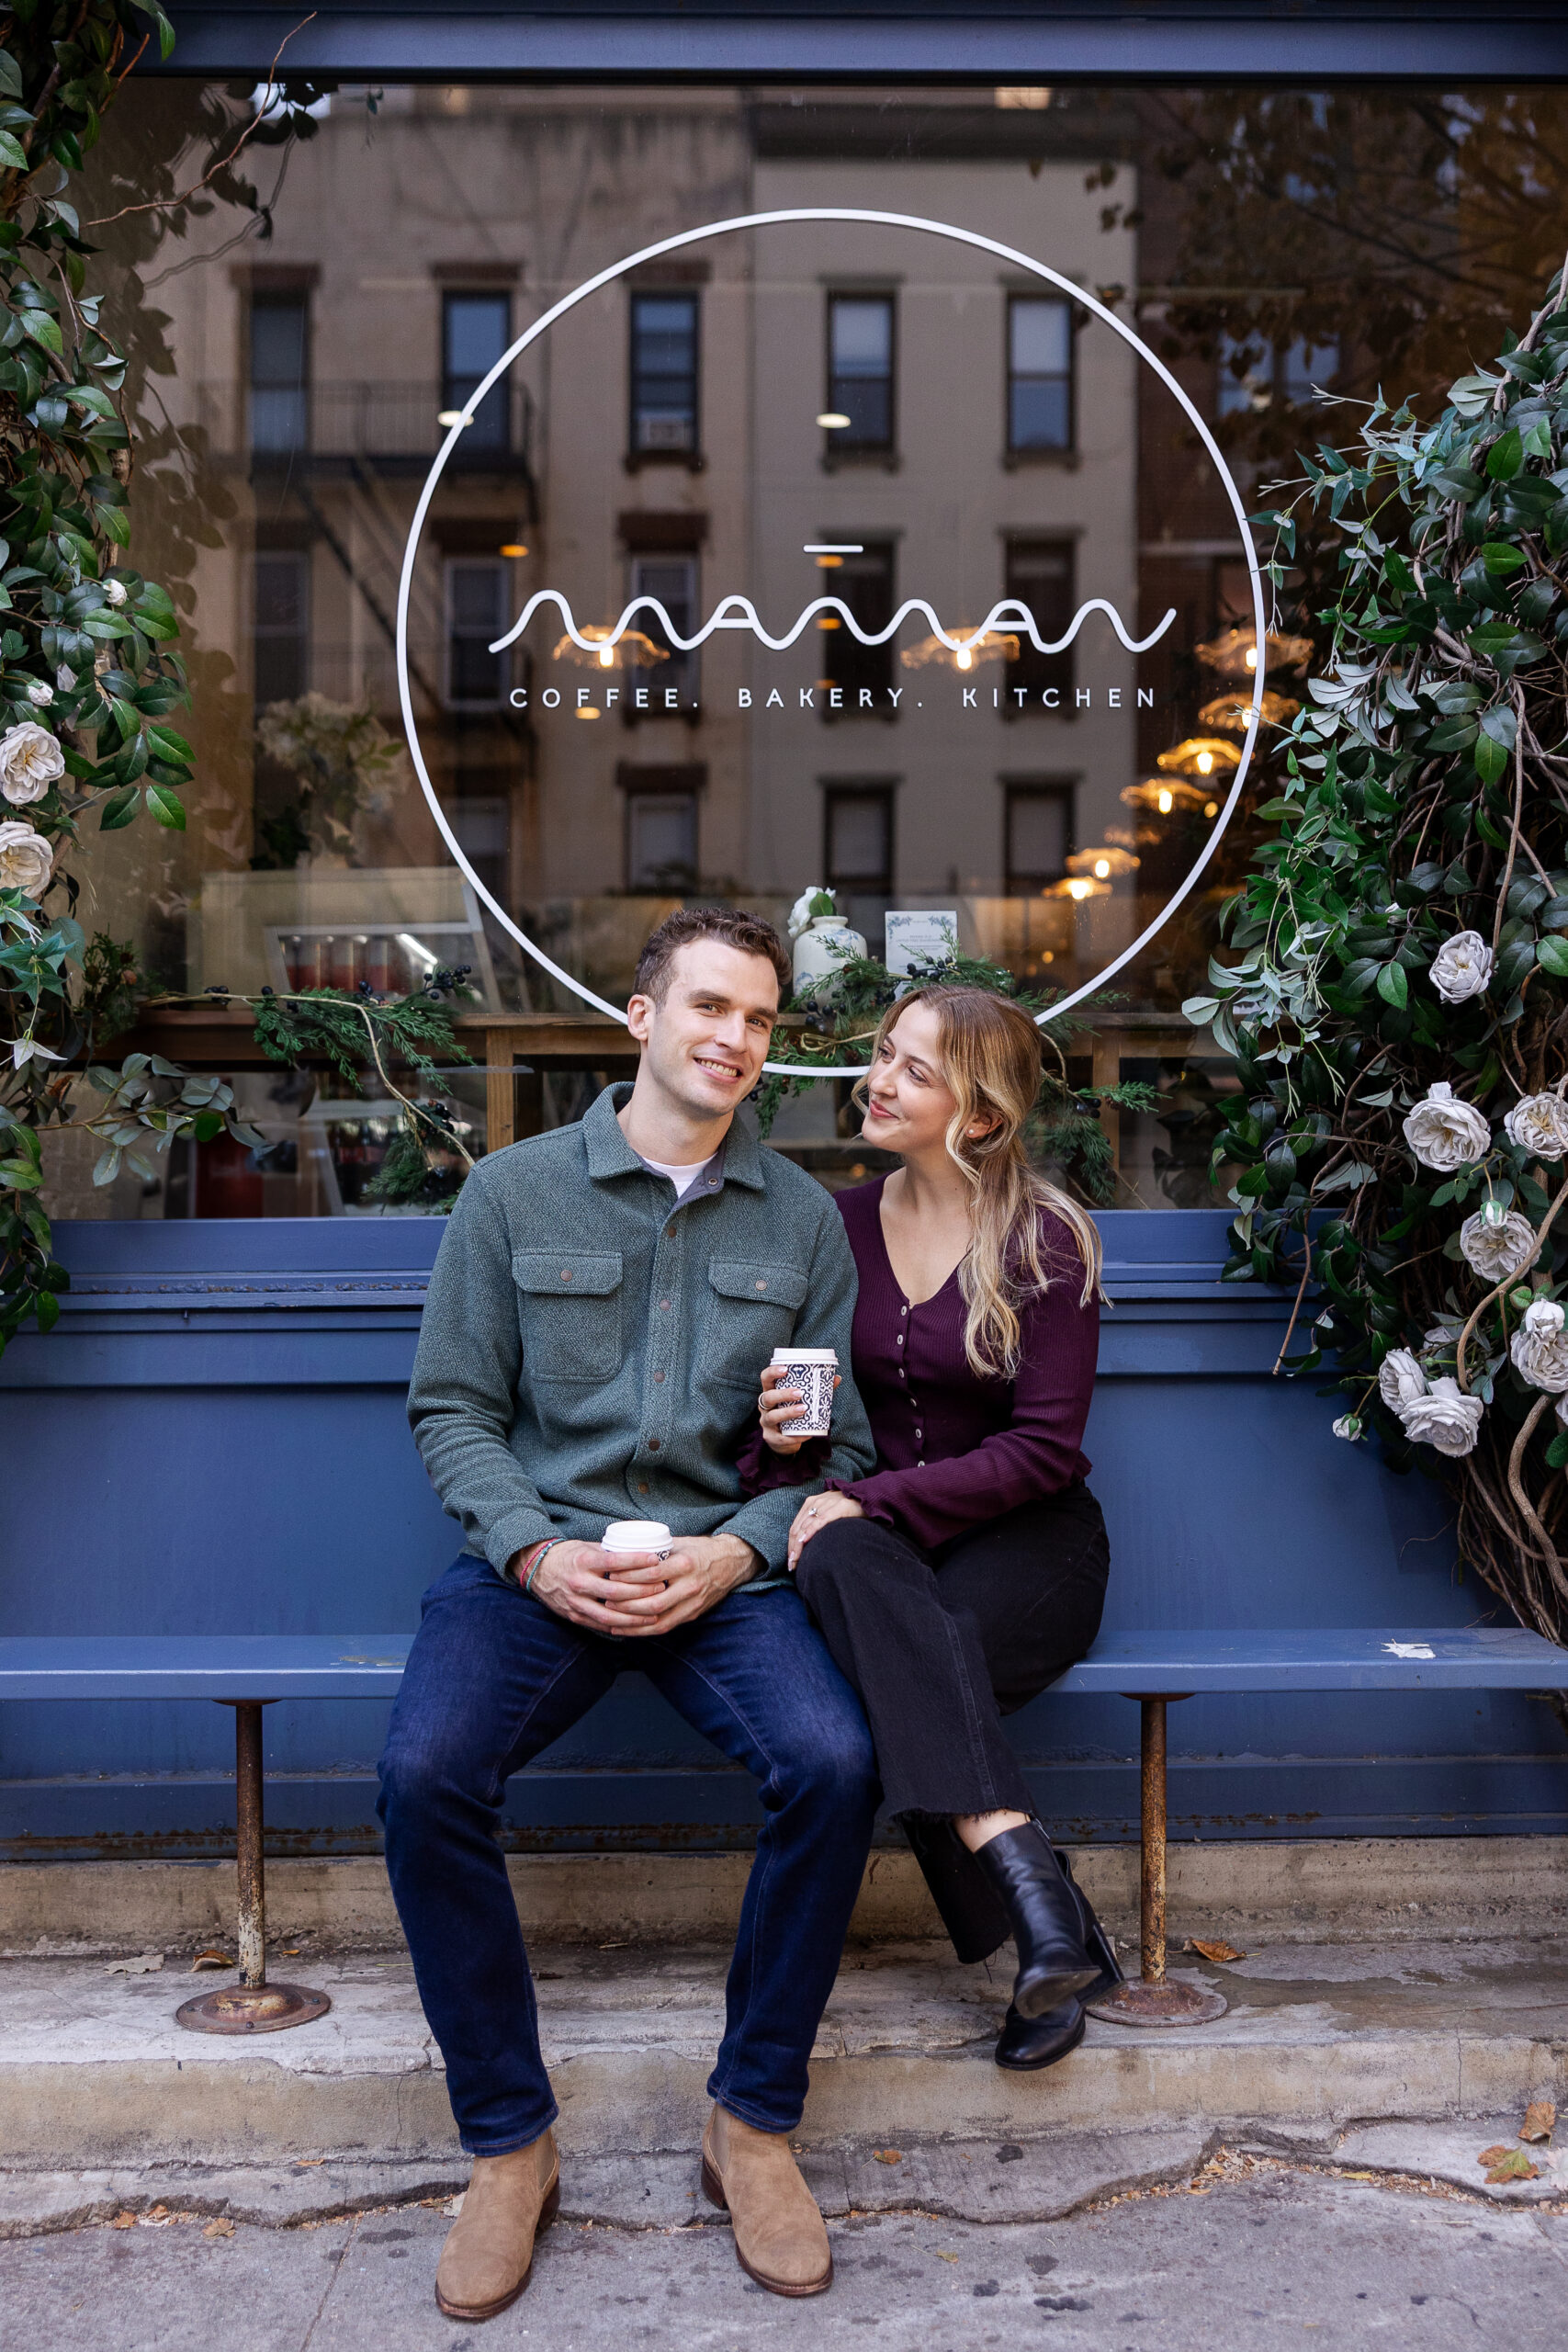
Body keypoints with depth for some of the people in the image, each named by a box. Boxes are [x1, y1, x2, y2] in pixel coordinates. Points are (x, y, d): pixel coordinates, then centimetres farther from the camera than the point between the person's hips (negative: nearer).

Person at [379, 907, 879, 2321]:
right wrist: (534, 1552, -11)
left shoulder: (801, 1218, 9)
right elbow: (453, 1408, 5)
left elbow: (841, 1443, 8)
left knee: (834, 1766, -27)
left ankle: (755, 2121, -3)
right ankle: (508, 2141, -5)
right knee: (424, 1776, -28)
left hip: (729, 1563, 1)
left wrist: (735, 1552, -10)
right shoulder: (513, 1192, 5)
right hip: (541, 1555, 0)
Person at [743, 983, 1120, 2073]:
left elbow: (1043, 1448, -10)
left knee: (897, 1670, -35)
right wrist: (784, 1440, -8)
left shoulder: (1047, 1239, -5)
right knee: (842, 1562, -35)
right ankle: (1029, 1876, -39)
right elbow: (799, 1401, 16)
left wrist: (873, 1500, -18)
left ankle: (1043, 1934, -24)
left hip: (1021, 1539, -3)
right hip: (879, 1530, 3)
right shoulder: (843, 1225, 8)